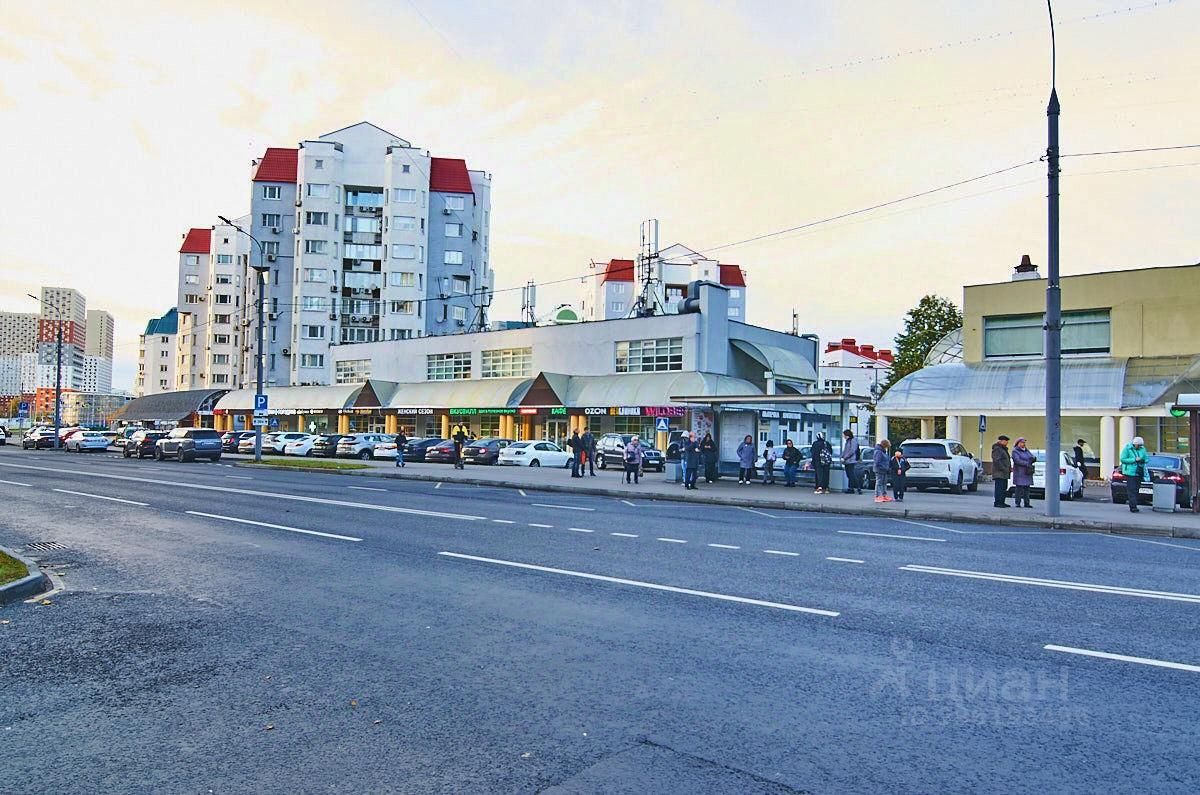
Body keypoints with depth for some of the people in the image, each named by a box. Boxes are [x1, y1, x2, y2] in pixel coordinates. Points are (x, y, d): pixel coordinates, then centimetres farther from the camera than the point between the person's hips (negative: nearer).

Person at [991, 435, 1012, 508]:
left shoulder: (1004, 449, 22)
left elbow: (1007, 460, 28)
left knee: (1004, 488, 11)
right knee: (999, 487, -12)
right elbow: (997, 461, -20)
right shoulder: (997, 449, -11)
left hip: (1004, 473, 10)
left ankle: (1002, 502, 16)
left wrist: (1009, 468, 15)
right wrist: (1003, 469, -21)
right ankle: (997, 502, -12)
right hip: (999, 472, -10)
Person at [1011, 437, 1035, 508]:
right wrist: (1027, 464, -25)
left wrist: (1034, 458, -13)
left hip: (1027, 473, 6)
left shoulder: (1026, 450, 17)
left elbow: (1032, 457, 10)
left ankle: (1026, 503, 7)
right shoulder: (1015, 451, -4)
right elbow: (1017, 460, -18)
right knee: (1019, 488, -7)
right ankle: (1017, 503, -4)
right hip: (1019, 472, -6)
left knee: (1027, 488, 5)